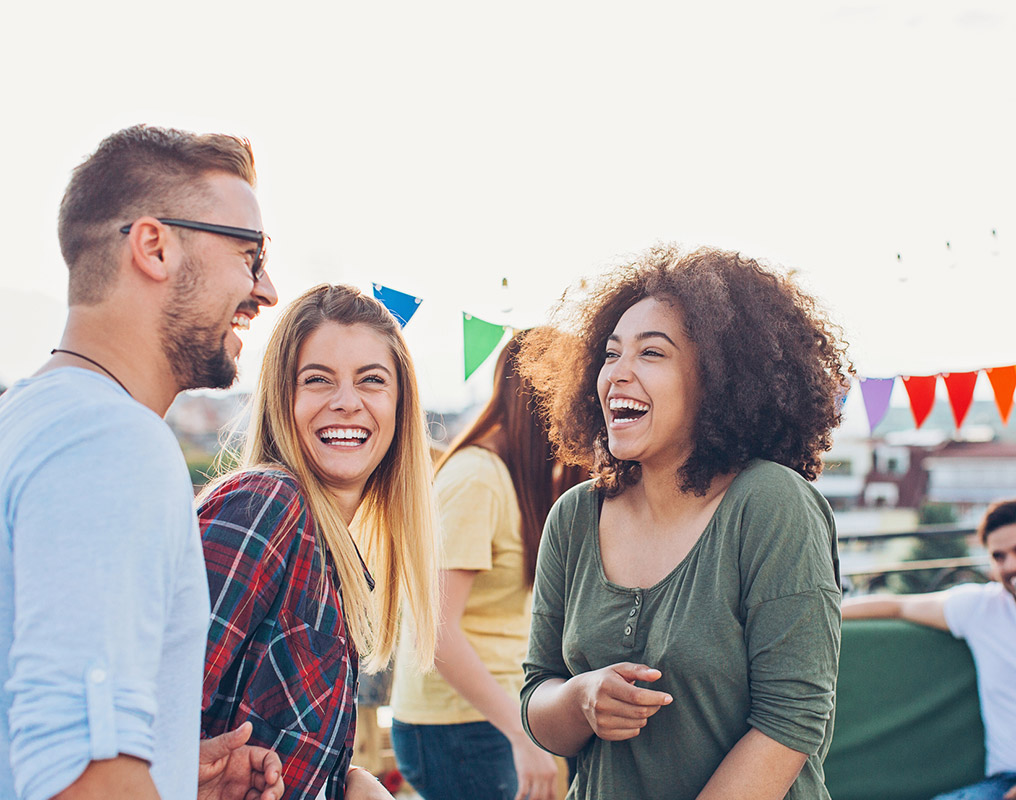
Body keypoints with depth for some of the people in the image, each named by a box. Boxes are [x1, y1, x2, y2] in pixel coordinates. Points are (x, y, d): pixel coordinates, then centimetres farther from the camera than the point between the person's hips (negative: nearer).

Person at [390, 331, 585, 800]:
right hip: (455, 724, -8)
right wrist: (523, 736, -23)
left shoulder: (526, 478, 10)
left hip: (498, 709, 8)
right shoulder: (475, 477, -17)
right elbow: (436, 627, -22)